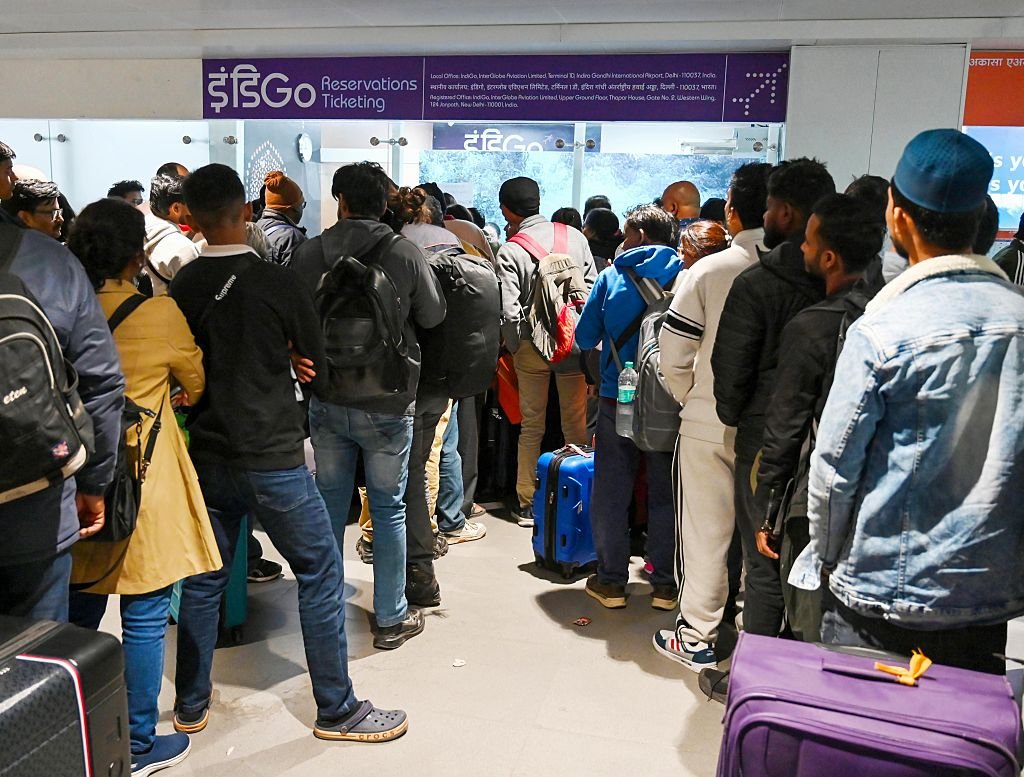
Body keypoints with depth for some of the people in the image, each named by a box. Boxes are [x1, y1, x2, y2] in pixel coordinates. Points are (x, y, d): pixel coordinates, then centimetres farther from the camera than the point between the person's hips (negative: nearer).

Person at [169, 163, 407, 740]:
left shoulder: (181, 289, -1)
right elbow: (319, 370, -3)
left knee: (204, 579, 16)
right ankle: (337, 709, 15)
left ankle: (192, 706, 31)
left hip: (207, 455, 6)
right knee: (321, 573, 6)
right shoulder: (278, 283, -13)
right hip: (273, 458, -5)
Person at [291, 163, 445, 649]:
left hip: (327, 399, 3)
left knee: (329, 502, 15)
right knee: (388, 508, 9)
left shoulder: (310, 253, -6)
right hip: (388, 403, -2)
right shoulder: (406, 254, -13)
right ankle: (392, 618, 19)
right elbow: (433, 316, 0)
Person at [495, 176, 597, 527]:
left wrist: (516, 349, 2)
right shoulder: (576, 237, 1)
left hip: (533, 345, -2)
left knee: (531, 426, 9)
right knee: (576, 424, 10)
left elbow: (509, 311, -14)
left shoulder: (510, 251, -9)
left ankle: (527, 503, 16)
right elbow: (593, 288, 2)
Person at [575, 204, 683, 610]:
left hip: (617, 399, -1)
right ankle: (665, 585, 17)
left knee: (611, 492, 10)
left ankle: (611, 581, 16)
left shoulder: (612, 277, -4)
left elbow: (585, 337, 0)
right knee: (665, 493, 11)